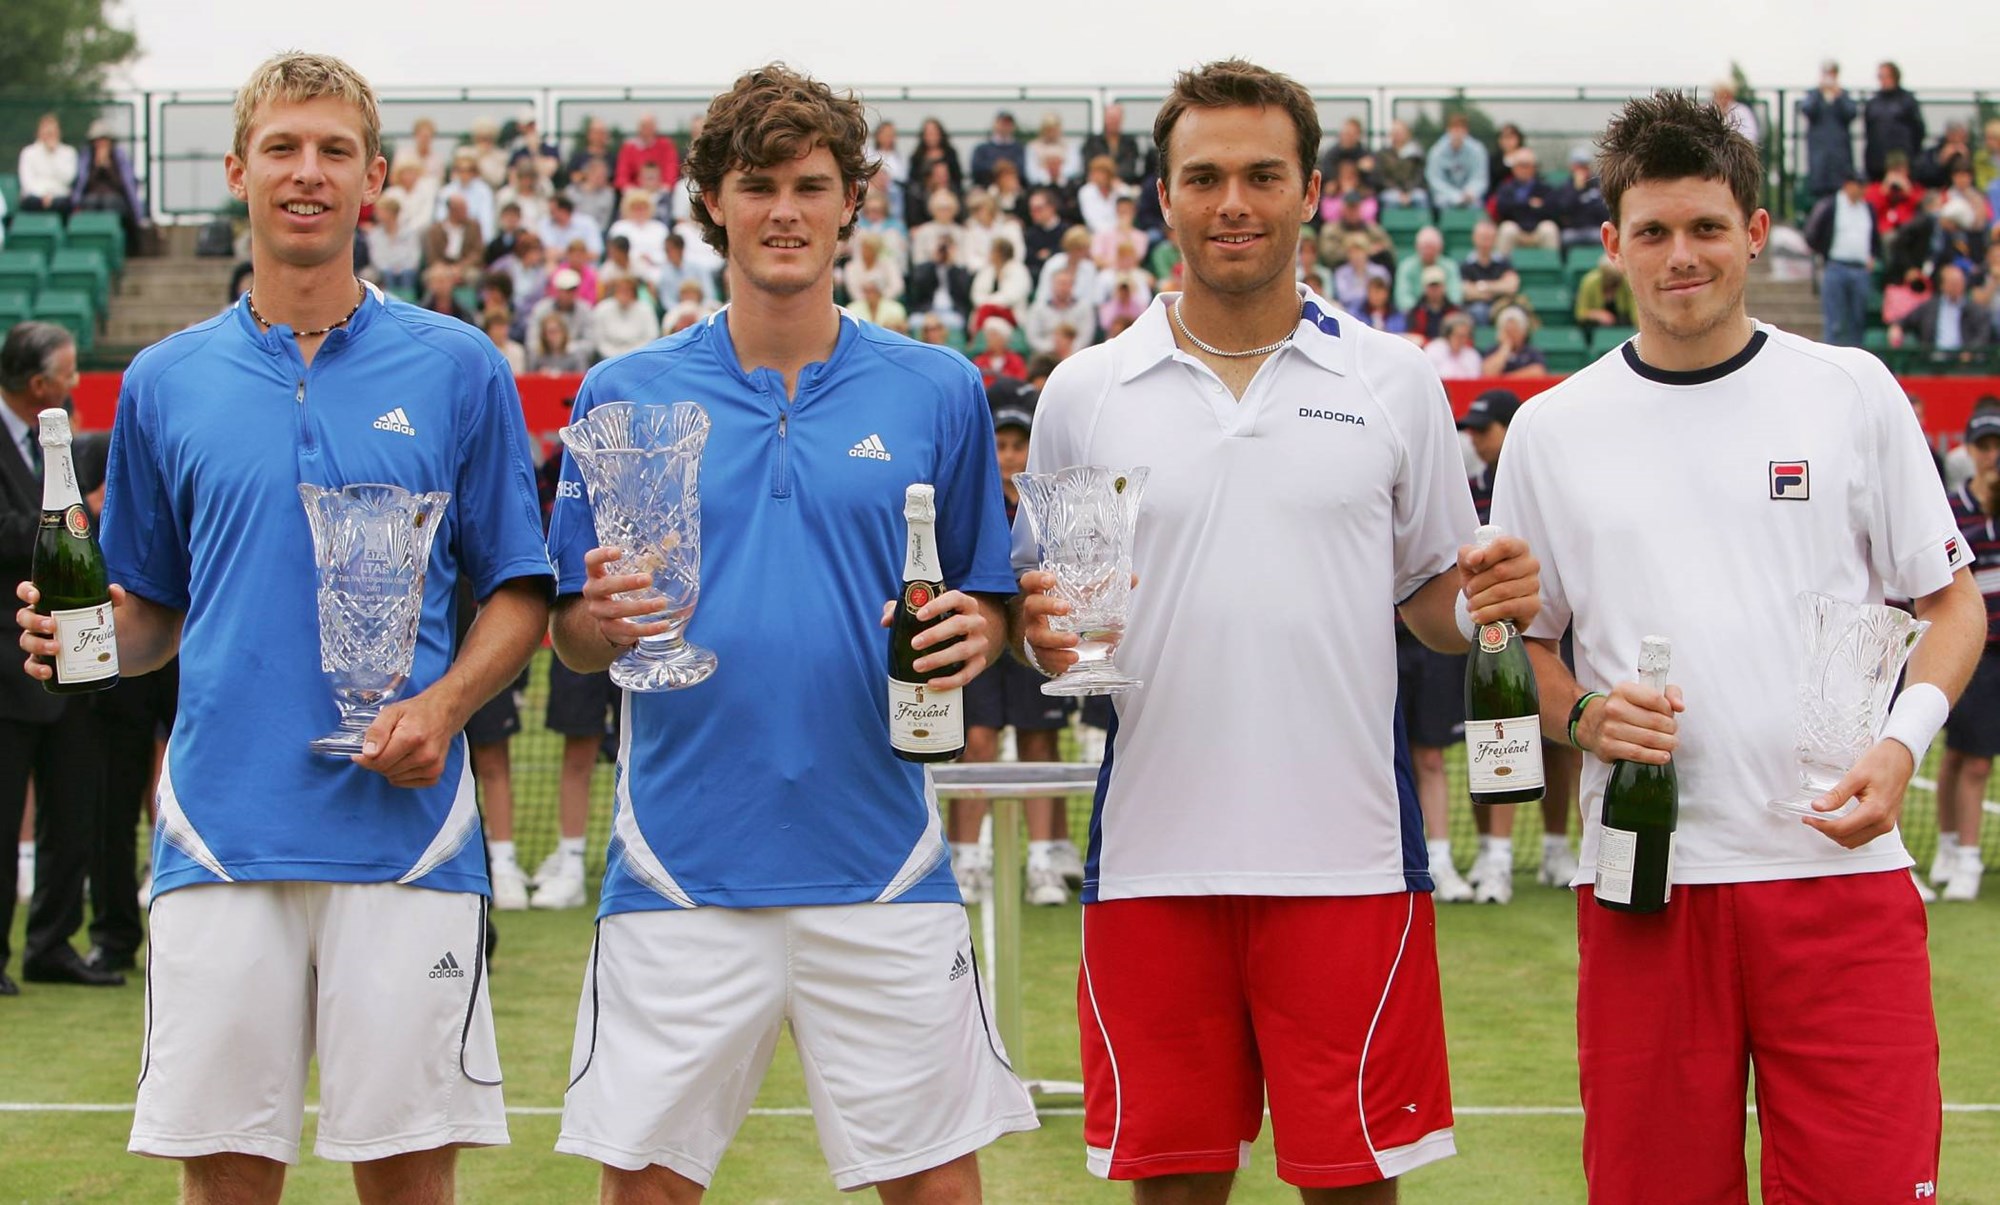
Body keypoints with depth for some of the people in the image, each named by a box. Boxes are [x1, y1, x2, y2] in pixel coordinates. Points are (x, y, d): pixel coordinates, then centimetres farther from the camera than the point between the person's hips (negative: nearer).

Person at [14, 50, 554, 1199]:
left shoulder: (460, 369, 5)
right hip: (220, 837, 2)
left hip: (405, 832, -1)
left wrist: (442, 707, -11)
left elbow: (520, 593, 6)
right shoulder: (165, 382, 11)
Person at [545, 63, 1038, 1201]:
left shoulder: (939, 392, 6)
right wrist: (603, 622, -13)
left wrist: (972, 634, -11)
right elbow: (572, 633, 9)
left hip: (881, 867, 0)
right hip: (681, 869, 0)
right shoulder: (624, 398, 6)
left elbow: (988, 605, 12)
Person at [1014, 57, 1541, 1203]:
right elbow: (1036, 613, 12)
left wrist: (1488, 602, -10)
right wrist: (1044, 632, -10)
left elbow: (1436, 596, 12)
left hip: (1346, 856, -1)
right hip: (1154, 859, 1)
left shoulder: (1395, 380, 6)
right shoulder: (1084, 391, 6)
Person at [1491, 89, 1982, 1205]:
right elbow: (1520, 640, 15)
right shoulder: (1554, 429, 8)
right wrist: (1581, 714, -7)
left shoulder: (1853, 392, 6)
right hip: (1644, 879, 1)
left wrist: (1902, 742, -8)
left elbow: (1953, 601, 10)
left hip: (1838, 866, -1)